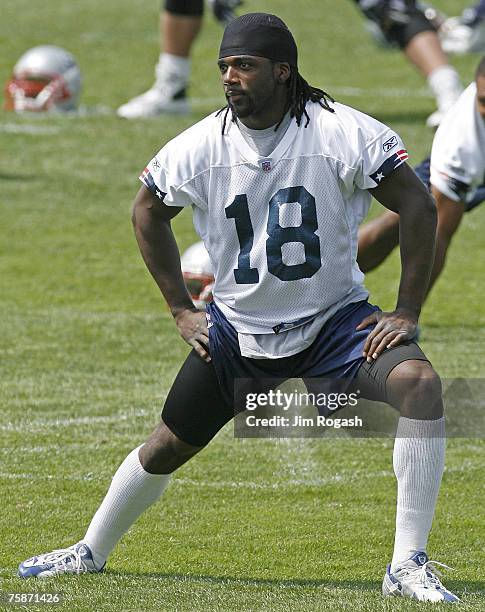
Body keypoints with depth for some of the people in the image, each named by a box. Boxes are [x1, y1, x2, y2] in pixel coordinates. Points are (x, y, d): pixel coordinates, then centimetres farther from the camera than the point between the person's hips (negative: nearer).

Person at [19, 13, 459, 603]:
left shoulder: (342, 133, -17)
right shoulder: (200, 146, -9)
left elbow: (418, 207, -10)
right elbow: (147, 211, 11)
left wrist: (406, 313, -14)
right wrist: (181, 310, 9)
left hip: (334, 320, -2)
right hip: (236, 328, 2)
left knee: (419, 383, -27)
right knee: (168, 445, 5)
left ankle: (408, 566, -23)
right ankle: (91, 551, 32)